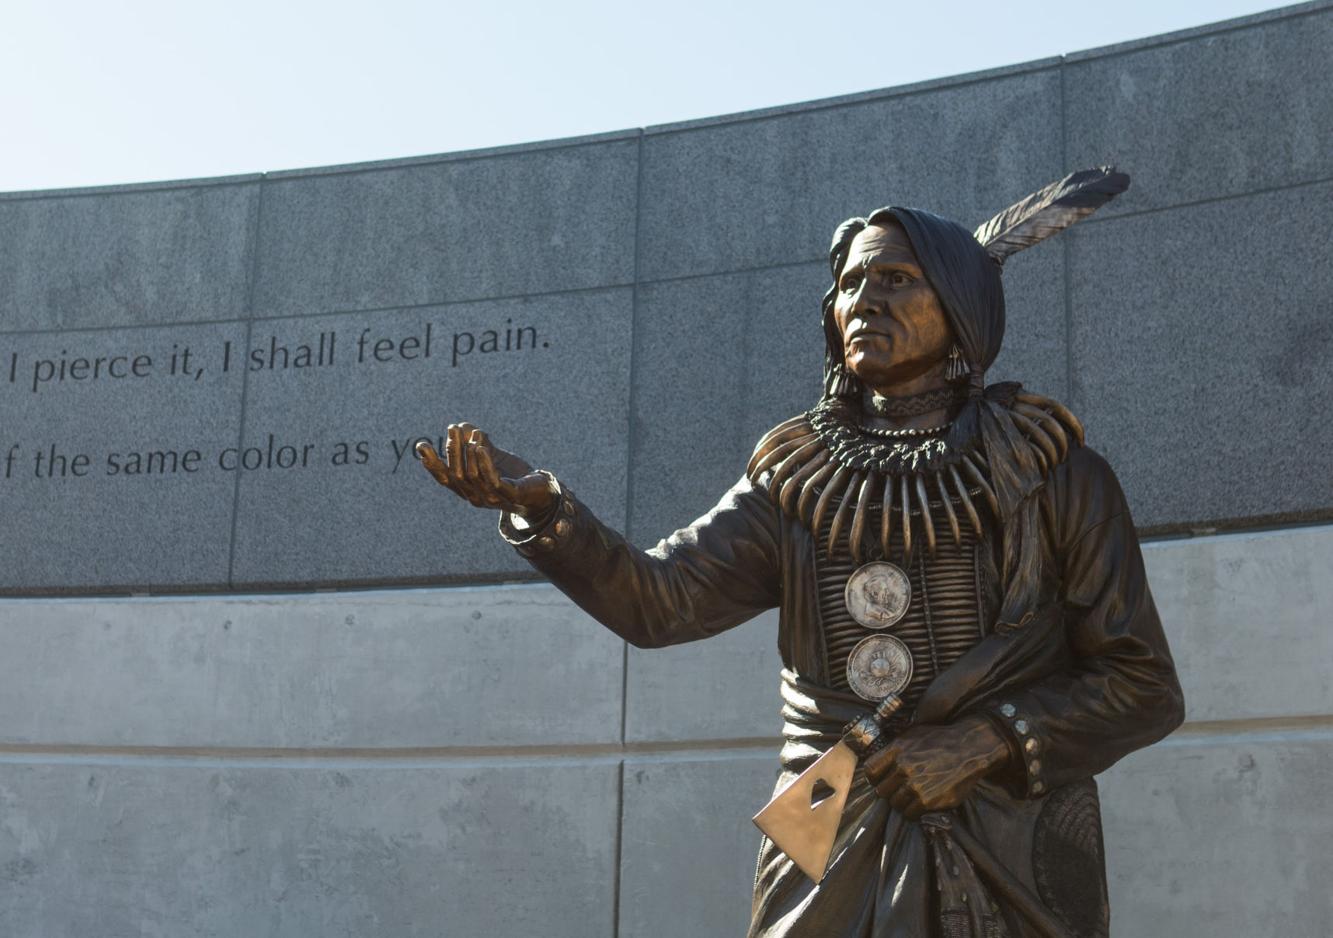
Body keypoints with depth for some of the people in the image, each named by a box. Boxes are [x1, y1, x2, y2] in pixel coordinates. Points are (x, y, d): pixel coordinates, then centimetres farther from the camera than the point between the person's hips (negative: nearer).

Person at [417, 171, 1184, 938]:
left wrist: (983, 744, -15)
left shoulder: (1052, 474, -4)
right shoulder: (795, 485, 2)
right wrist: (537, 503, -28)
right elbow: (656, 601, -12)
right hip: (830, 871, 2)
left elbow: (1147, 689, -3)